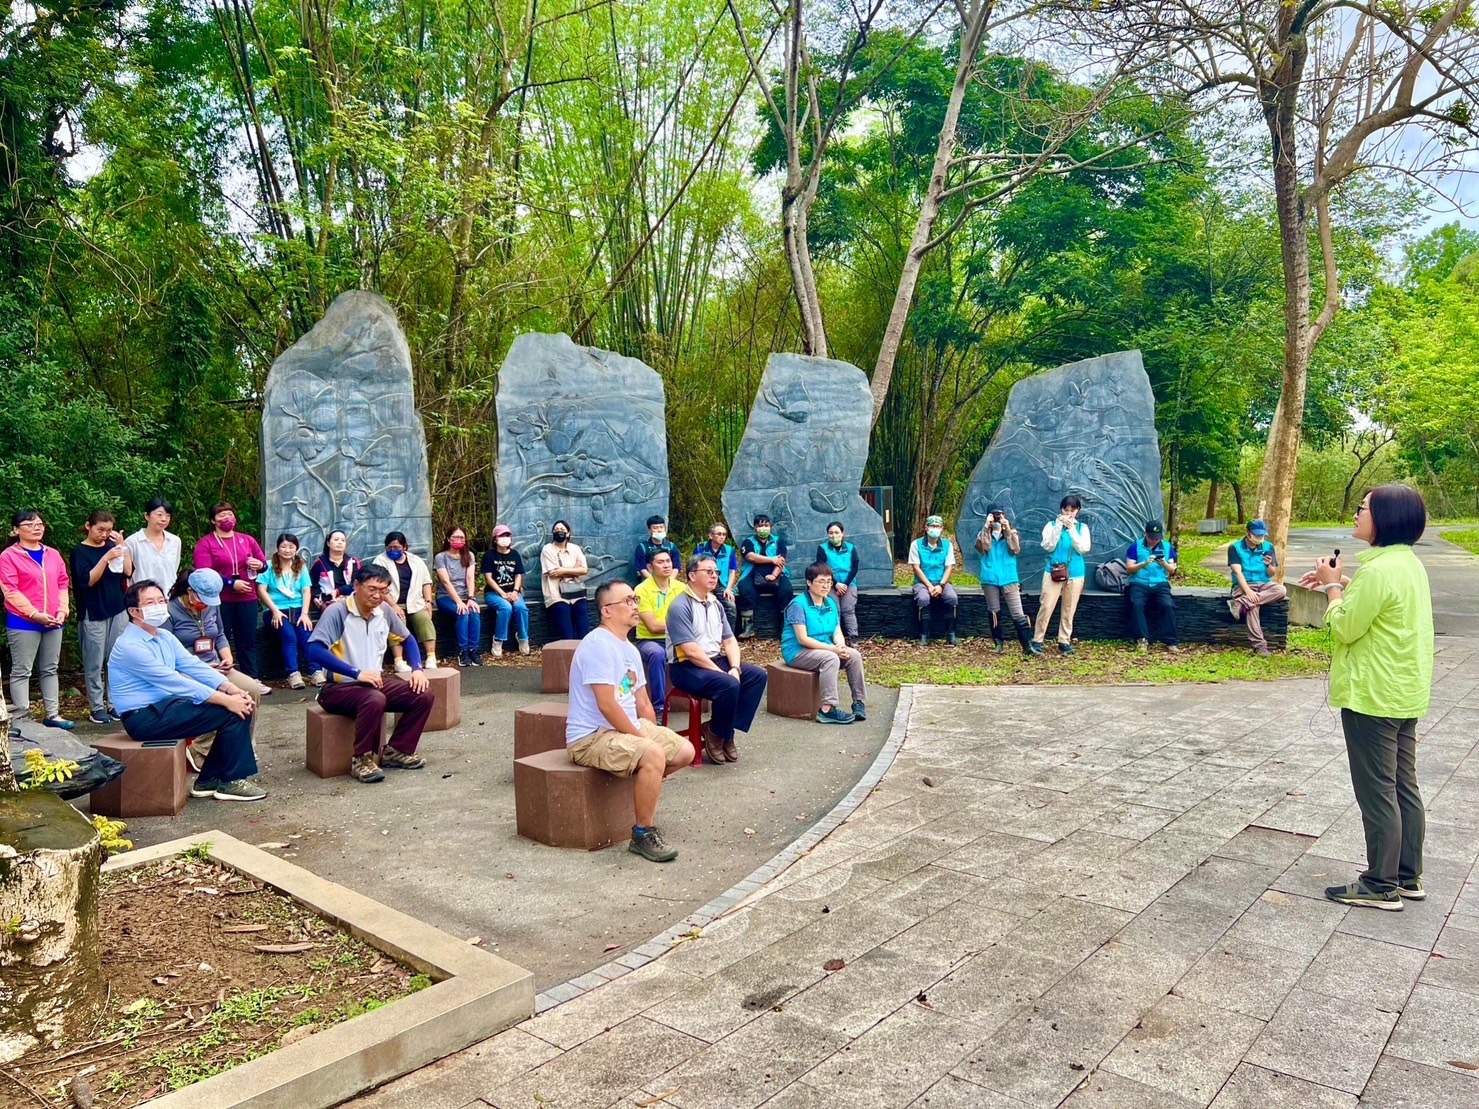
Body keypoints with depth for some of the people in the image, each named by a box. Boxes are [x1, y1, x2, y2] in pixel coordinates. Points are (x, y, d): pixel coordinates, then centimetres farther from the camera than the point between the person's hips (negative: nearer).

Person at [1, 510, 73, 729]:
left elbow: (63, 584, 12)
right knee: (22, 671, 0)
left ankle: (53, 714, 17)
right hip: (22, 623, -5)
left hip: (53, 623, 5)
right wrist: (35, 614, -17)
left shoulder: (53, 554, 11)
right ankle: (22, 718, 4)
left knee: (49, 670, 11)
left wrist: (62, 611, -2)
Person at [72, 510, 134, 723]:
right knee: (94, 664, -1)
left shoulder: (112, 546, 11)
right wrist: (106, 558, -23)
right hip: (93, 613, -4)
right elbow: (88, 580, -12)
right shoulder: (80, 551, -1)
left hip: (118, 610, 4)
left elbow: (128, 571, 2)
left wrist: (123, 546, -6)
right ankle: (97, 708, 5)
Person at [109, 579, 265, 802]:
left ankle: (209, 780, 6)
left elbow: (194, 665, 3)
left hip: (166, 705, 9)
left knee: (238, 706, -2)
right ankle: (233, 782, -3)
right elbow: (174, 682, -24)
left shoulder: (165, 637, 11)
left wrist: (233, 690, -12)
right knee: (231, 713, -17)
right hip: (145, 718, -9)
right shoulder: (130, 646, -18)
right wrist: (226, 700, -26)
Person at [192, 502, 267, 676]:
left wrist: (260, 565, -6)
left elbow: (264, 562, 19)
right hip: (219, 601, -4)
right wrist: (231, 583, -17)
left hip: (247, 599, 4)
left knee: (247, 642, 8)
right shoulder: (205, 543, -1)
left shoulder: (247, 540, 13)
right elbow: (204, 574, -11)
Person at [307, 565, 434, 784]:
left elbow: (407, 639, 18)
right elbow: (314, 650, -27)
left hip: (375, 682, 7)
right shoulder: (337, 612, -16)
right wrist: (356, 673, -31)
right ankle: (362, 760, -18)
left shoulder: (385, 611, 3)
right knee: (374, 700, -37)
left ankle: (396, 751, 3)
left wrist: (417, 669, 0)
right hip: (338, 687, -7)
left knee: (423, 695, -10)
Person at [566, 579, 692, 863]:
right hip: (591, 737, -10)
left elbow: (643, 704, 16)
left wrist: (655, 735, 2)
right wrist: (643, 739, -17)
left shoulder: (630, 649, 13)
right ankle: (643, 834, -16)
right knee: (653, 756, -32)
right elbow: (607, 705, -23)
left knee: (685, 752, 3)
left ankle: (643, 789, 26)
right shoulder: (599, 645, -18)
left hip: (630, 727, 10)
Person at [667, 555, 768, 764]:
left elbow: (730, 641, 10)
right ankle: (715, 733, -6)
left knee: (758, 675, -9)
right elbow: (690, 651, -21)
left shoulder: (716, 604, 12)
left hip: (716, 660, 8)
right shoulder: (680, 606, -14)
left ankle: (727, 731, -6)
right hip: (686, 667, -8)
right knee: (729, 684, -31)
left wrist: (735, 668, -9)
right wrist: (721, 673, -20)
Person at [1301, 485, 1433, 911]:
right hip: (1404, 692, 10)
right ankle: (1408, 876, 24)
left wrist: (1333, 587, -5)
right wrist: (1343, 584, 11)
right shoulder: (1408, 563, 10)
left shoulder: (1379, 570, -21)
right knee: (1403, 786, 15)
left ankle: (1381, 886, 7)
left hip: (1374, 695, -10)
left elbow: (1345, 627, -17)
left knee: (1376, 791, -1)